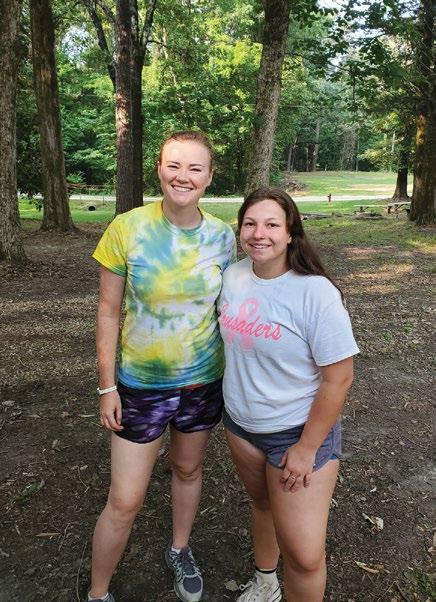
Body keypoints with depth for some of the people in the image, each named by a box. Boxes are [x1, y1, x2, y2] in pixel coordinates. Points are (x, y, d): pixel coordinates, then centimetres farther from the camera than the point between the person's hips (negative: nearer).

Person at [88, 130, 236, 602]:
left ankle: (179, 551, 51)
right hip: (141, 384, -2)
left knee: (188, 469, 23)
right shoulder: (127, 228, -14)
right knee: (124, 502, 5)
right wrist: (107, 386, -7)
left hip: (203, 380, 3)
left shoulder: (222, 236, -7)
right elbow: (109, 310, -8)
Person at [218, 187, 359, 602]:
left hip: (299, 430, -5)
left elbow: (338, 378, -20)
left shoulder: (317, 294, -24)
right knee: (262, 502, 27)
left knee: (304, 555, -3)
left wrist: (307, 448, -15)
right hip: (240, 422, 6)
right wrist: (231, 403, 13)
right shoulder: (232, 276, -6)